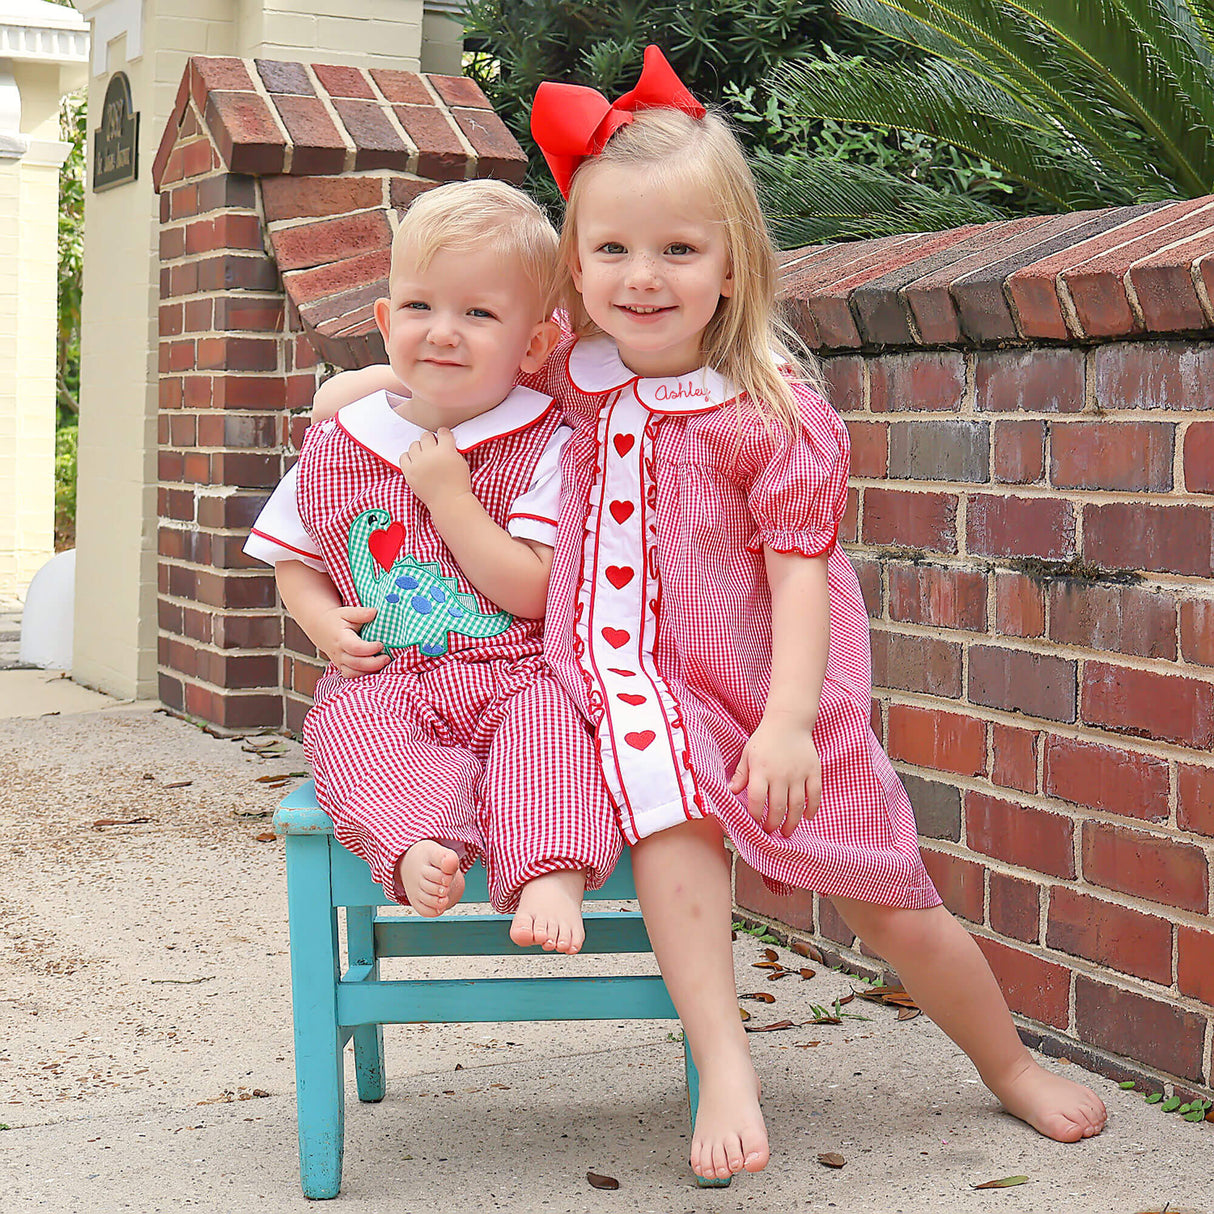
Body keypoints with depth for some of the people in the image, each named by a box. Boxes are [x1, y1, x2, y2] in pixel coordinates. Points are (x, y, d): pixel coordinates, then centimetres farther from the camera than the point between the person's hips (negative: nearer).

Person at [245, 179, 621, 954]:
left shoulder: (545, 447, -3)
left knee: (550, 713, -33)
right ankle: (415, 846, -47)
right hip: (386, 681, 3)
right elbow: (294, 559, 21)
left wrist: (449, 495, -16)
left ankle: (553, 874, -45)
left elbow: (534, 592, -12)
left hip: (515, 676, -2)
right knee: (345, 722, -29)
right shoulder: (338, 448, 8)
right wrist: (321, 619, -2)